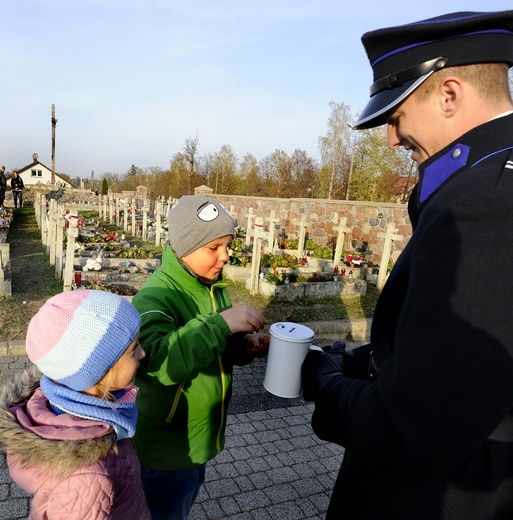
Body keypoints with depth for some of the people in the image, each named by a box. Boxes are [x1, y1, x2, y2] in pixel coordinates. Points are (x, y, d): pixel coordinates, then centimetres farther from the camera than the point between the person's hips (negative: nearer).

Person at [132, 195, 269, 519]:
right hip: (168, 446, -7)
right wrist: (220, 323, -42)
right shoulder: (156, 296, -27)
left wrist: (245, 346, -11)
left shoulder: (214, 285, -3)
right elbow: (160, 361, -41)